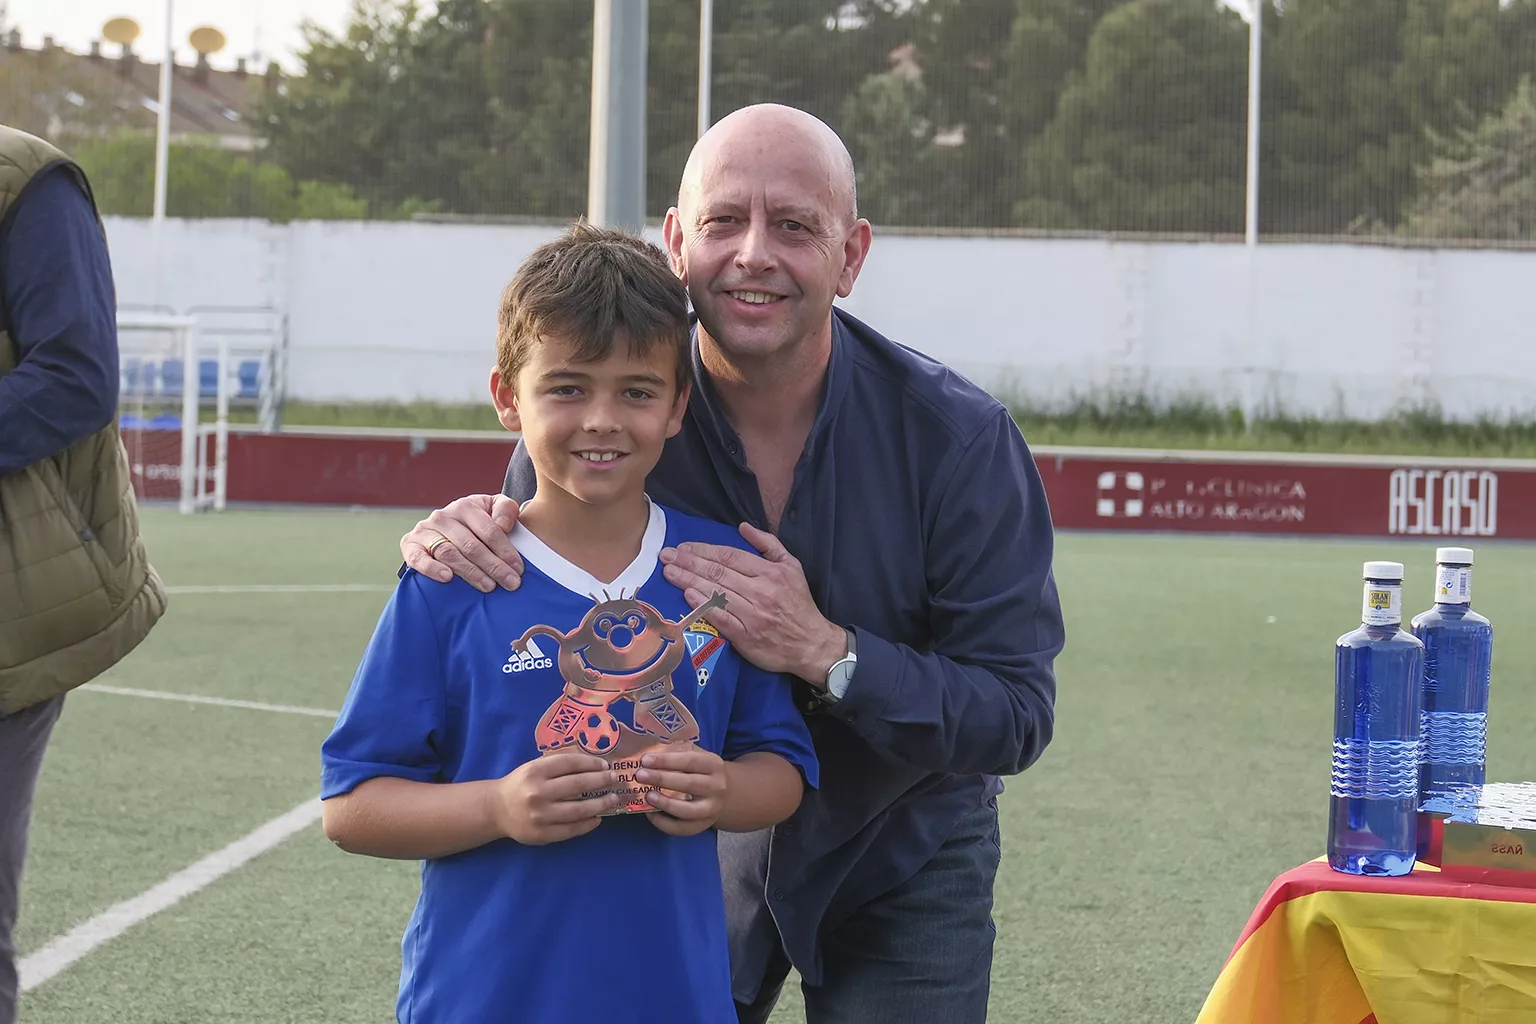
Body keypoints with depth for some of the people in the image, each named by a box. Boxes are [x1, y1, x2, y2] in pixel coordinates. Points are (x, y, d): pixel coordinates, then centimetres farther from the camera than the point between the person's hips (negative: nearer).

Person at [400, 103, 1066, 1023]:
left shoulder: (958, 436, -21)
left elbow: (1017, 717, -21)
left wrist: (826, 652, -36)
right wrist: (463, 540, -28)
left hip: (902, 861, -1)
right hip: (691, 850, 1)